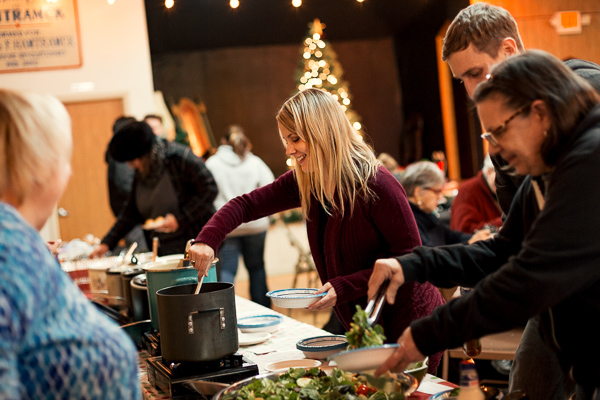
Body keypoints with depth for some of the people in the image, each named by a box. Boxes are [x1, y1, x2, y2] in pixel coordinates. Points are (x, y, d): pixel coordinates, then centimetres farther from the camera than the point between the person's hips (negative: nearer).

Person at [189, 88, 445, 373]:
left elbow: (412, 258, -20)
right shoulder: (305, 182, 0)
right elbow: (246, 205, 4)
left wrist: (345, 287, -26)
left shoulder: (375, 184, -22)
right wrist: (207, 241, -14)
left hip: (409, 322, -7)